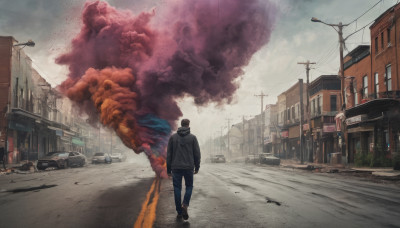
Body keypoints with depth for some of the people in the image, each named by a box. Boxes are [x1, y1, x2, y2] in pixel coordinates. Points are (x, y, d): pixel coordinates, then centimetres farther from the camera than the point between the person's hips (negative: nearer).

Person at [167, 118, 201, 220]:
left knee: (177, 189, 8)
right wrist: (197, 167, 11)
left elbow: (169, 154, 4)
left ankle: (179, 212, 9)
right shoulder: (192, 137, -1)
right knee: (189, 186, 14)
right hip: (188, 167, -1)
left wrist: (168, 169, 9)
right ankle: (185, 205, -8)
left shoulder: (173, 137, 3)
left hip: (176, 167, 1)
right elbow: (197, 153, 0)